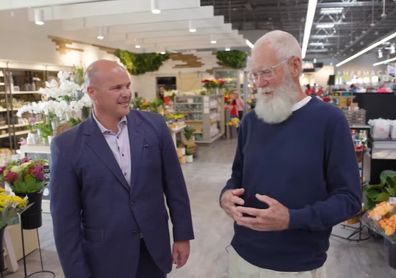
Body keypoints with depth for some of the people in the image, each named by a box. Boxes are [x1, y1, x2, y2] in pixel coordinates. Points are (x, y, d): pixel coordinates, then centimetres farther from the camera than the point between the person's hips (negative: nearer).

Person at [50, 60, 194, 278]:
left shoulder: (154, 125, -6)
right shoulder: (68, 146, -12)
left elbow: (174, 184, 0)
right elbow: (66, 219, -7)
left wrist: (182, 235, 2)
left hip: (155, 250, 2)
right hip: (105, 259, -2)